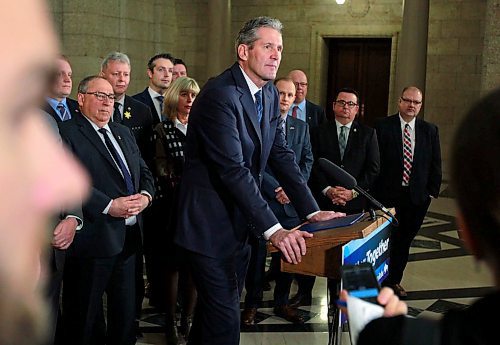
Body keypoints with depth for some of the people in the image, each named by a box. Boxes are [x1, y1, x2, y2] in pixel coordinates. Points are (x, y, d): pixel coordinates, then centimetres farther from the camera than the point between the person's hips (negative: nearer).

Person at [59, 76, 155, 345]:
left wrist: (145, 195, -5)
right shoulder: (67, 133, -7)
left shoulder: (123, 133, 18)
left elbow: (144, 171, 17)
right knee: (84, 316, 6)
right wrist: (108, 206, -23)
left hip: (128, 237, 7)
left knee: (125, 315, 16)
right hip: (93, 238, -7)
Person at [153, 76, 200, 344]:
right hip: (174, 208, -3)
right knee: (172, 267, 4)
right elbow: (162, 171, -4)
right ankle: (170, 322, 16)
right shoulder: (163, 130, 2)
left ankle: (188, 320, 16)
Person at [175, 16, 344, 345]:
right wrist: (273, 229, -29)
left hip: (239, 222, 9)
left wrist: (312, 210, -1)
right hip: (211, 224, -9)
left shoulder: (270, 95, 7)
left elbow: (282, 155, 8)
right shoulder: (220, 95, -21)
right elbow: (233, 169, -27)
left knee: (215, 308, 20)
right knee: (224, 318, -4)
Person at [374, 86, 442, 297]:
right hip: (387, 193, -3)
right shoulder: (383, 126, -3)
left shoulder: (430, 131, 7)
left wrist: (432, 191, 2)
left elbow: (435, 164, 9)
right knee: (384, 239, 2)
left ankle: (395, 280, 25)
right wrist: (375, 190, -9)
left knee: (405, 240, 11)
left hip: (417, 197, 3)